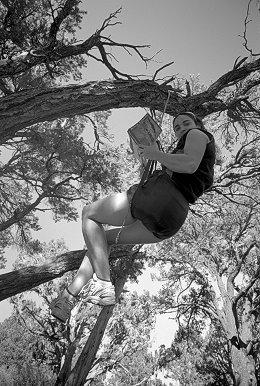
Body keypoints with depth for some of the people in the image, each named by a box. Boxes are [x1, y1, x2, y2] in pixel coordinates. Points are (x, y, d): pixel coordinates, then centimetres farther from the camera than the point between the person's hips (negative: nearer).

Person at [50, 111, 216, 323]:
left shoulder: (198, 134, 9)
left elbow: (190, 164, -13)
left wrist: (156, 154, -3)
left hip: (159, 199, -10)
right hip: (170, 221, 10)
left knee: (89, 214, 9)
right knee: (104, 238, 22)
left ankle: (103, 284, -3)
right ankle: (70, 295, 17)